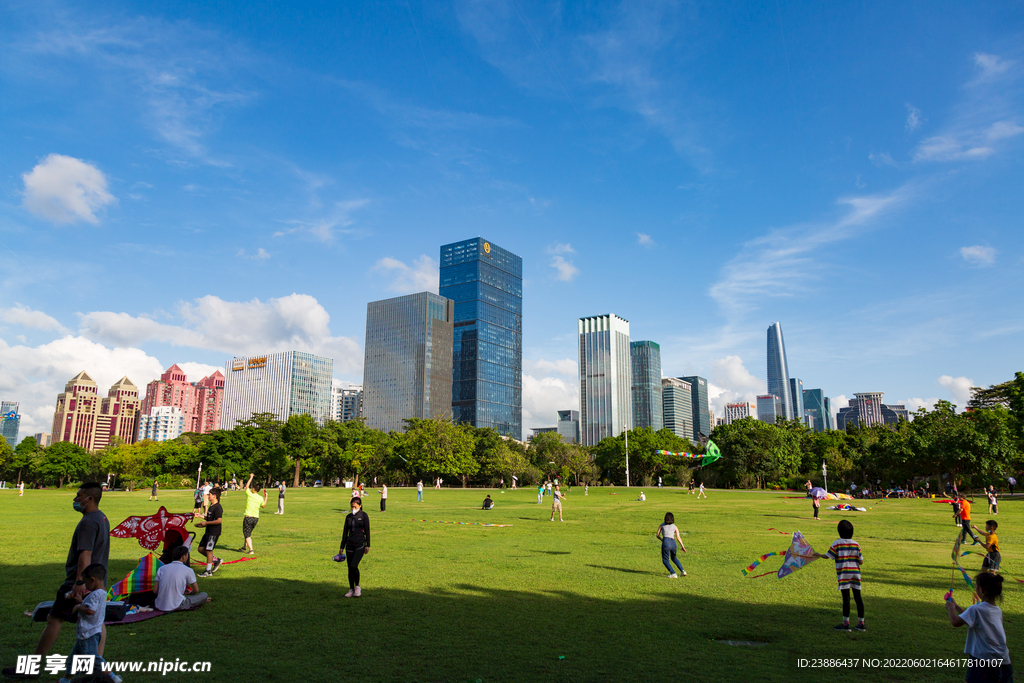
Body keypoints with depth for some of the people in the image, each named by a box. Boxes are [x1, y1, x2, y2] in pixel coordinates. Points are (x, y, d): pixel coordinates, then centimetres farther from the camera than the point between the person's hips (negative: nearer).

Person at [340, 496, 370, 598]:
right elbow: (345, 532, 14)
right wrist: (342, 547, 12)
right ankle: (351, 589, 18)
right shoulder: (348, 517, 9)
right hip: (350, 544, 4)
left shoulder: (364, 516, -2)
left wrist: (367, 545, -5)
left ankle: (357, 586, 4)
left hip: (360, 544, -4)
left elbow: (367, 531, -1)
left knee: (354, 566, -17)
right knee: (350, 568, 5)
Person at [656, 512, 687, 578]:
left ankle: (673, 574, -10)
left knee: (665, 561, 8)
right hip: (673, 543, 3)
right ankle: (682, 570, 19)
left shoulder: (662, 525, 17)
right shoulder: (674, 526, 18)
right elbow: (678, 537, 5)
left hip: (666, 542, -3)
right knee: (673, 558, 30)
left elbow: (657, 535, 19)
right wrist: (682, 546, 0)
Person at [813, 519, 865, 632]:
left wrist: (818, 555, 14)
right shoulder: (856, 544, 5)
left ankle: (846, 623, 2)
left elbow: (827, 556, -4)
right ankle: (861, 624, 14)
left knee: (846, 597, -2)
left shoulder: (837, 543, -5)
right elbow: (861, 561, 2)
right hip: (855, 573, 4)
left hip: (843, 573, -4)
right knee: (857, 597, 8)